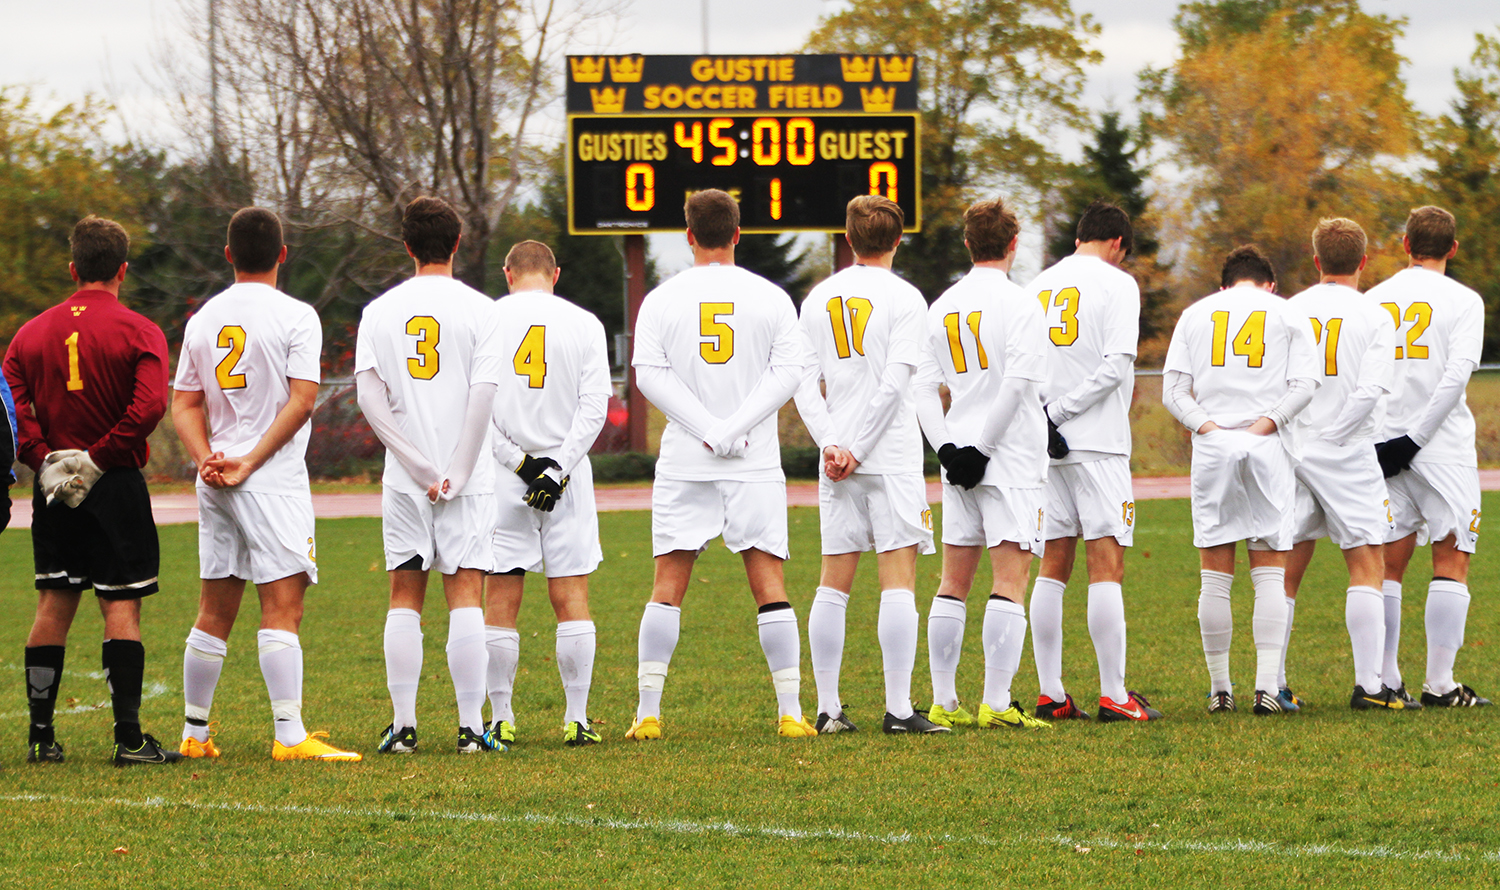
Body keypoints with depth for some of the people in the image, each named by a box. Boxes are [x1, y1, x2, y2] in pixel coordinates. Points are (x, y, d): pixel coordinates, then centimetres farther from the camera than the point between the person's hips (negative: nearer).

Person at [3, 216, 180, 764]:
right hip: (116, 488, -4)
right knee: (121, 608, -2)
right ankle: (129, 737, -4)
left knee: (54, 606, 10)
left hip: (54, 489, 4)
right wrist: (99, 459, -12)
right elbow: (149, 405, -19)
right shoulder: (138, 332, -6)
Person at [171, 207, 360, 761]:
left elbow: (185, 405, 9)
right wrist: (250, 462, -10)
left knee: (215, 611, 12)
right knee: (282, 607, -9)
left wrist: (206, 459, -2)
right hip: (274, 482, -6)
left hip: (216, 483, 6)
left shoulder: (203, 320, 11)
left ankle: (194, 733, 16)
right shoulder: (295, 317, -6)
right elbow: (301, 399, -12)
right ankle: (289, 736, -15)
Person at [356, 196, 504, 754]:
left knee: (405, 599, 7)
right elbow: (483, 395, -11)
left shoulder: (380, 311, 4)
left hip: (404, 478, 2)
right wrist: (455, 472, -7)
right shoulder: (479, 309, -3)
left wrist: (418, 465, -4)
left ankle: (402, 724, 5)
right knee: (465, 597, -1)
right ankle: (471, 726, -4)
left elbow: (369, 397, -3)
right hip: (467, 477, -2)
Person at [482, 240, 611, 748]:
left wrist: (518, 462, -6)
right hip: (567, 471, 0)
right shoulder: (584, 325, 3)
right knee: (571, 599, 3)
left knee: (500, 603, 4)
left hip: (503, 477, 0)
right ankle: (577, 720, -1)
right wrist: (558, 469, -9)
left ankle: (501, 720, 5)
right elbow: (594, 407, -5)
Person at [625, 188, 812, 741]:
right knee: (769, 585, 0)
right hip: (756, 463, 0)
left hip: (685, 464, 0)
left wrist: (706, 428, -10)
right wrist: (736, 429, -10)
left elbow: (649, 372, -6)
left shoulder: (662, 299, 3)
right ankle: (791, 712, -4)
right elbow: (790, 370, -5)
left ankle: (648, 713, 1)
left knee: (667, 588, 4)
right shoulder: (770, 298, 3)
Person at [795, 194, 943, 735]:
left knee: (834, 584, 7)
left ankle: (828, 709, 7)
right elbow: (893, 385, -12)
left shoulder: (819, 299, 10)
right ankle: (898, 710, -10)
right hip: (892, 458, -5)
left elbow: (804, 385, 3)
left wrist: (831, 444, -4)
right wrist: (856, 450, -9)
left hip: (836, 468, 5)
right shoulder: (903, 298, -5)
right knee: (898, 582, -5)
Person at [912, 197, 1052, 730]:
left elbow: (922, 387, 6)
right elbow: (1016, 384, -17)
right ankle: (996, 703, -13)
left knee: (954, 583, 10)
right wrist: (981, 447, -11)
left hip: (959, 465, 6)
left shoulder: (942, 308, 10)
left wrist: (947, 447, 0)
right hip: (1013, 461, -6)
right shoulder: (1019, 304, -8)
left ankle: (944, 703, 11)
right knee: (1009, 582, -7)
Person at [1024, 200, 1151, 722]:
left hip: (1046, 448, 5)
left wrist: (1045, 416, -1)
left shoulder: (1037, 287, 13)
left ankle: (1050, 694, 7)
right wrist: (1056, 415, -10)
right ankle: (1113, 694, -8)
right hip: (1097, 443, -5)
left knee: (1053, 568, 8)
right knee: (1106, 565, -5)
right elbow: (1116, 365, -13)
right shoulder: (1116, 283, -4)